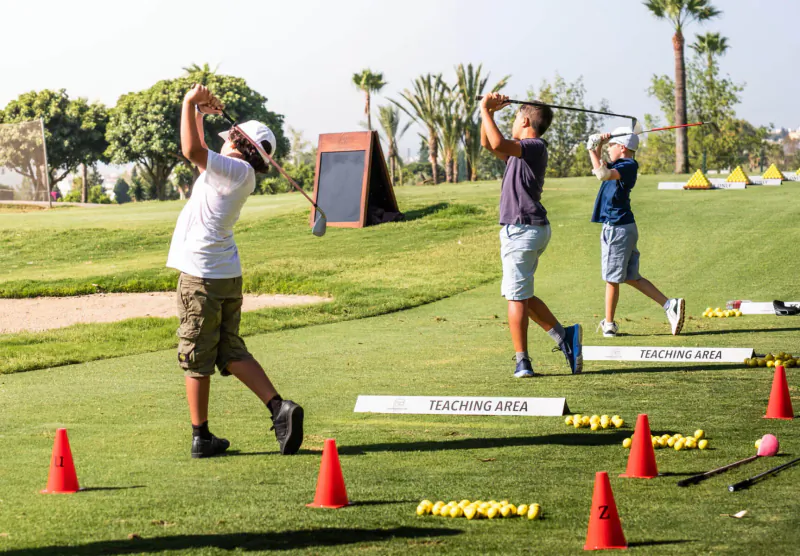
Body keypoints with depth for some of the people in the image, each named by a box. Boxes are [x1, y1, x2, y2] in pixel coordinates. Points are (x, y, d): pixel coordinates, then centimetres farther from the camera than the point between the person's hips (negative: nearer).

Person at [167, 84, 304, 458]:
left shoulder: (237, 170, -13)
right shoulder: (235, 173, 13)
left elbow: (193, 151, -28)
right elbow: (198, 153, 29)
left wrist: (189, 104, -18)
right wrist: (199, 113, 21)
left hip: (201, 276, -9)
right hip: (227, 274, 9)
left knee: (197, 358, 1)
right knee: (231, 352, 14)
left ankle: (201, 437, 6)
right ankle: (279, 408, 1)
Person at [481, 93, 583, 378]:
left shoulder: (535, 146, -12)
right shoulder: (519, 152, 18)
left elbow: (498, 144, -28)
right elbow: (488, 144, 28)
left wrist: (485, 110, -17)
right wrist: (489, 111, 15)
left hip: (522, 229, -10)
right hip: (525, 229, 10)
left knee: (517, 296, -7)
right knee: (520, 295, 15)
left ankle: (522, 362, -6)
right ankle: (564, 335, 10)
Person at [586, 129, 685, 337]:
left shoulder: (629, 165, -14)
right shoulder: (619, 165, 14)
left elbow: (603, 174, -30)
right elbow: (600, 169, 26)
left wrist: (592, 151, -17)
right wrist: (598, 146, 7)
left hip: (617, 229, -10)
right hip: (623, 226, 10)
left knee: (612, 278, 0)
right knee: (632, 277, 11)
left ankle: (609, 324, 9)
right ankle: (670, 305, 3)